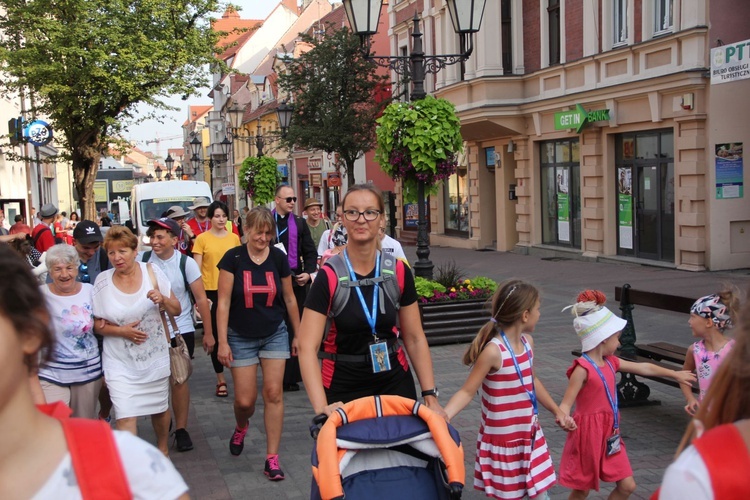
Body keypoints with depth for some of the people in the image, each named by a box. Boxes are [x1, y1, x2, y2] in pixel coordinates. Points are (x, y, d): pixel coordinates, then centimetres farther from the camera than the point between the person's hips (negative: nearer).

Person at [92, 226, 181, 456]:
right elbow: (97, 324, 0)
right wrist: (122, 330, -17)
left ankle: (162, 449, 44)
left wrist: (163, 299, -22)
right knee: (125, 417, -11)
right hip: (120, 362, -1)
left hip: (155, 357, 1)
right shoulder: (103, 281, -7)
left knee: (160, 408, 18)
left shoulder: (152, 272, -7)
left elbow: (177, 310, -1)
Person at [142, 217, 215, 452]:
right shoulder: (143, 260, -5)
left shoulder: (186, 263, -9)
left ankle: (181, 428, 12)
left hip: (180, 331, -2)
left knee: (178, 380, -1)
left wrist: (208, 333, -6)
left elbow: (201, 299, -5)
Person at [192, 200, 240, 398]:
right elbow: (197, 269, -2)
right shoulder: (202, 239, -1)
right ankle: (220, 379, 14)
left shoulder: (234, 238, 6)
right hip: (211, 292, -2)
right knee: (215, 335, 5)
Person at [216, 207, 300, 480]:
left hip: (275, 335, 2)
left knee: (273, 393, -4)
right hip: (241, 337, -1)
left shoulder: (279, 258, -4)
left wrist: (298, 334, 9)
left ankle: (272, 458, 4)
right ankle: (241, 427, 37)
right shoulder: (233, 258, -11)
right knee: (245, 400, 0)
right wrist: (222, 342, -12)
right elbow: (223, 302, -9)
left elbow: (290, 299, 5)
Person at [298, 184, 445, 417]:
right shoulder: (329, 277, -13)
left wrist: (430, 395, -3)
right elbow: (307, 347, -19)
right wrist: (321, 407, -30)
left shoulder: (399, 272, -3)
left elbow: (415, 339, 3)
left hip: (395, 383, 3)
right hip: (343, 390, -2)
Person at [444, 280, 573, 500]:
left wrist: (557, 411, 23)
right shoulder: (494, 351, -23)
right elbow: (467, 391, -21)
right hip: (502, 441, -7)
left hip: (531, 435, 7)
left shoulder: (527, 342, 1)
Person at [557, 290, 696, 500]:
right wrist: (564, 418, -44)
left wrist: (676, 374, 28)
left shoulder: (611, 363, 5)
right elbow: (566, 404, -22)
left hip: (610, 434, 8)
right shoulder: (583, 368, -20)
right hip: (588, 434, -8)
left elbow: (644, 368, 18)